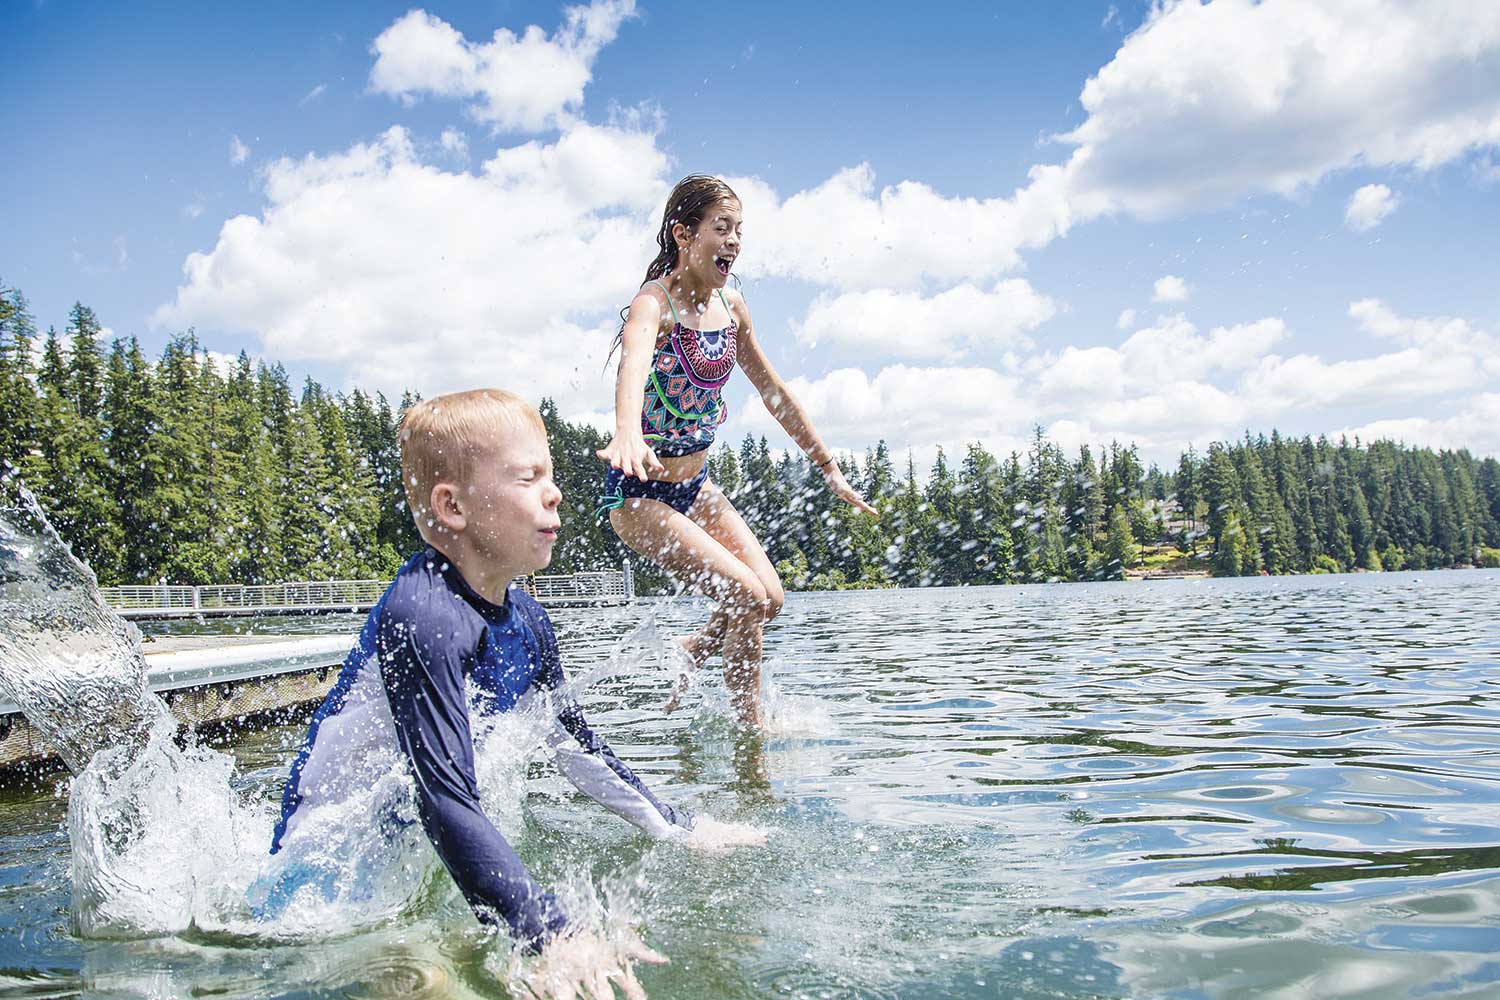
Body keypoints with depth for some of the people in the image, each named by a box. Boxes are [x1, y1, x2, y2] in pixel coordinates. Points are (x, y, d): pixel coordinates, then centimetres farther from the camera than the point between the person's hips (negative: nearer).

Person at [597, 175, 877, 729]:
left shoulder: (730, 305, 2)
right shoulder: (654, 303, -21)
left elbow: (774, 392, 12)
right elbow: (634, 365, -44)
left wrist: (828, 467, 16)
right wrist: (627, 435, -66)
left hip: (695, 484, 7)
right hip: (639, 491, -7)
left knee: (770, 597, -2)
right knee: (747, 597, -15)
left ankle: (691, 651, 25)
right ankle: (750, 727, 5)